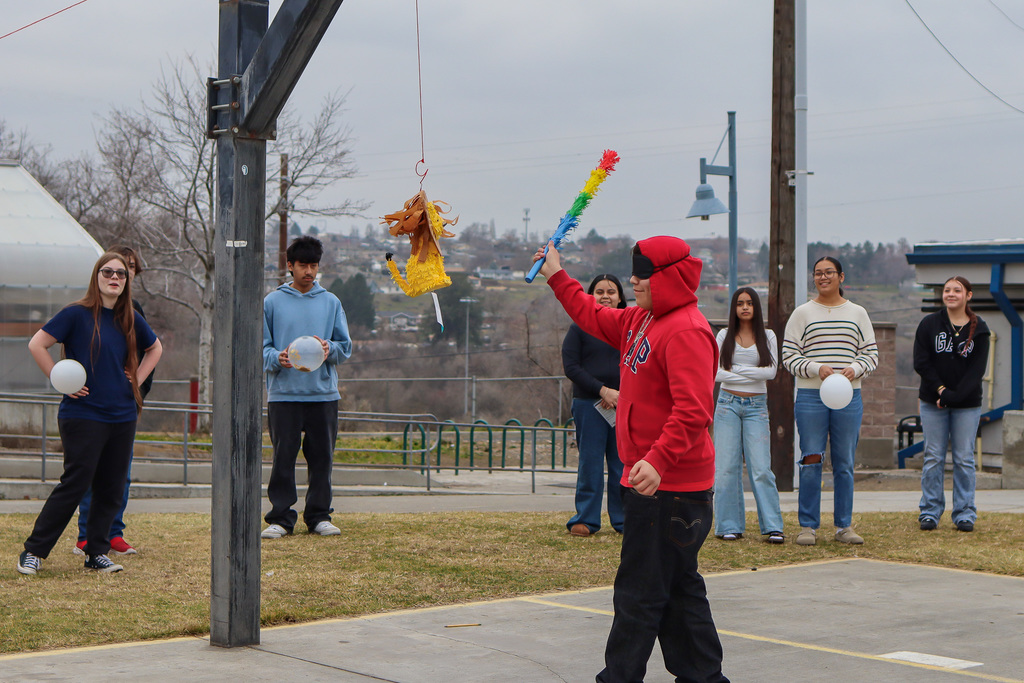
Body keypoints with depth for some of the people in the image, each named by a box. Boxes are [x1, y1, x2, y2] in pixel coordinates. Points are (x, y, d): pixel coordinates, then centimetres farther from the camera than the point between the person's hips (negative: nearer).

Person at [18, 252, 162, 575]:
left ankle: (97, 553, 15)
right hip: (83, 414, -6)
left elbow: (155, 348, 27)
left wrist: (137, 378, 13)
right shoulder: (76, 314, -7)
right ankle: (33, 551, 1)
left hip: (122, 415, 6)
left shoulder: (131, 319, 9)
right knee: (75, 484, -8)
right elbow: (37, 344, -8)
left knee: (112, 488, 5)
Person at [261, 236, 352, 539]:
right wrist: (276, 358, -16)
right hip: (283, 393, -2)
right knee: (283, 457, -2)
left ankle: (319, 516, 14)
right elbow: (262, 346, 5)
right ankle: (281, 517, 4)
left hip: (323, 393, 2)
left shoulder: (330, 302, 11)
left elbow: (346, 346, 9)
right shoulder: (272, 302, 6)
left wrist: (329, 349, -13)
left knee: (322, 457, 4)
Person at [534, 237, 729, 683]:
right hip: (656, 481, 11)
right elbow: (596, 319, 33)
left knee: (639, 589, -4)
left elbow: (693, 410, -27)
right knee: (677, 585, 15)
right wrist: (557, 277, 35)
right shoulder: (642, 320, 14)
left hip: (666, 485, -11)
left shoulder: (686, 331, -19)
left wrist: (658, 460, -35)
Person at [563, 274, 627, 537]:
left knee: (623, 462, 2)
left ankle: (623, 518, 11)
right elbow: (570, 366, -4)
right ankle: (586, 519, 7)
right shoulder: (580, 327, 3)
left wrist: (621, 393, -10)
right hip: (588, 404, -1)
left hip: (625, 404, 2)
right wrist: (603, 390, -12)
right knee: (590, 462, -1)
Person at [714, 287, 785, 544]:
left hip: (756, 407, -1)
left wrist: (737, 370, -8)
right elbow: (714, 372, -3)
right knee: (726, 466, -2)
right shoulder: (724, 336, 7)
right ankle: (729, 526, 5)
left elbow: (771, 371, -5)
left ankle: (772, 527, -6)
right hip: (728, 404, 1)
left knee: (761, 468, -7)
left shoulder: (767, 337, 7)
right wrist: (753, 375, -8)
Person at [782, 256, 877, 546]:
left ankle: (843, 525, 13)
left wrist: (855, 369, -10)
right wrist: (817, 368, -14)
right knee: (811, 461, -4)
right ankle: (808, 526, 3)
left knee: (845, 463, 4)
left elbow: (871, 353, 11)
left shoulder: (858, 314, 11)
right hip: (810, 396, -2)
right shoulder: (802, 313, 5)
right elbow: (789, 355, 1)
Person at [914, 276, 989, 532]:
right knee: (933, 457, 2)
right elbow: (921, 362, -4)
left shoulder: (979, 329, 2)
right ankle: (930, 511, 8)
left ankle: (965, 514, 8)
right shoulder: (929, 324, 3)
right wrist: (941, 390, -14)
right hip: (933, 402, 0)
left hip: (967, 404, 0)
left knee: (964, 459, 2)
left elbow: (977, 369, -5)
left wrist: (954, 396, -16)